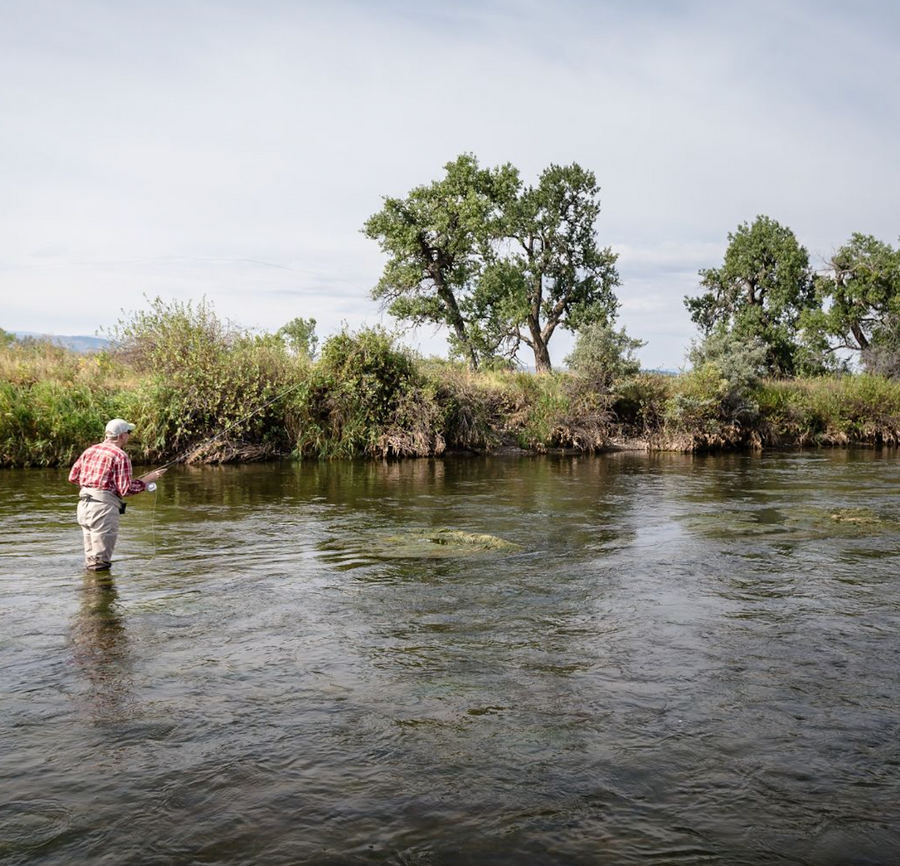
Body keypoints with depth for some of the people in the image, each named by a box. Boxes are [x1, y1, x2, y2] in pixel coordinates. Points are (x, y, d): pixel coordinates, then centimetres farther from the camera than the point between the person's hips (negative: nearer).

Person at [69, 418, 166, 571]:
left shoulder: (91, 450, 13)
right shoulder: (121, 456, -9)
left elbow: (73, 477, 15)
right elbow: (126, 490, -12)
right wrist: (148, 479, -1)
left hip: (84, 505, 8)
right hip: (103, 507, -8)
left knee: (91, 560, 18)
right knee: (100, 564, -3)